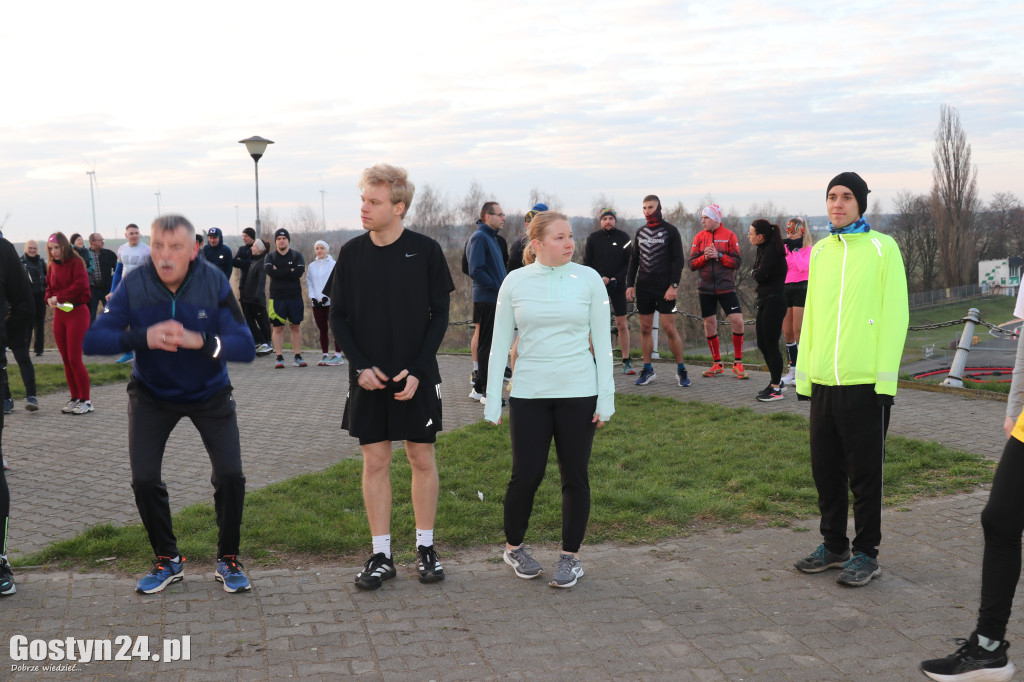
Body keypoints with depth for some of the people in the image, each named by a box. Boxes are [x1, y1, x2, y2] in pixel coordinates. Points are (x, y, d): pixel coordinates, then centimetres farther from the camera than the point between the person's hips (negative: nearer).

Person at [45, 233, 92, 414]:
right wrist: (50, 299, -4)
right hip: (59, 313, 7)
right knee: (66, 360, 7)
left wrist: (59, 297, -18)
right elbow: (49, 288, 18)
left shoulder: (76, 262, -7)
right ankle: (75, 398, 16)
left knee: (74, 359, -8)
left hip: (77, 312, -6)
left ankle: (85, 400, 0)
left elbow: (81, 284, -20)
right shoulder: (52, 266, 13)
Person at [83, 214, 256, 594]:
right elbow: (92, 340, -25)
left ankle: (228, 560, 12)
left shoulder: (214, 283, -21)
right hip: (151, 396, 1)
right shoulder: (134, 285, -19)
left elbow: (245, 348, -27)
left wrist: (200, 341, -44)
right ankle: (167, 561, 18)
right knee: (144, 479, -5)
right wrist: (142, 338, -43)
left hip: (210, 393, -1)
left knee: (230, 475, -9)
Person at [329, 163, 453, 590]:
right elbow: (338, 317, 5)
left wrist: (417, 370, -11)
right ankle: (381, 556, 15)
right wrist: (360, 366, -8)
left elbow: (440, 315, -2)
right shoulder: (352, 253, 0)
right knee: (375, 462, 5)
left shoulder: (426, 251, -5)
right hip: (368, 378, 2)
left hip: (417, 377, -1)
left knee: (422, 458, 7)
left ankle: (425, 548, 21)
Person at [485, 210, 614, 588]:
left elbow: (602, 340, 3)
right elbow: (500, 342, 5)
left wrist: (606, 397, -1)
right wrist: (492, 400, 2)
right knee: (526, 474, 0)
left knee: (575, 476, 5)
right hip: (529, 394, 0)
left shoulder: (588, 279, 0)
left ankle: (570, 557, 20)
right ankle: (513, 546, 24)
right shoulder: (515, 282, 0)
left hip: (578, 393, 0)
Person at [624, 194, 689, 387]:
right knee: (645, 328, 6)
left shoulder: (670, 231, -1)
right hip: (643, 287, 5)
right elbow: (633, 260, 15)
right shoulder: (640, 232, 13)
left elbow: (678, 260, -4)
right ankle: (648, 370, 14)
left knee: (669, 328, -7)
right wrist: (630, 284, 5)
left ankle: (681, 370, 3)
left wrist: (674, 286, -13)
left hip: (664, 288, -5)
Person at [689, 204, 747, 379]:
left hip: (726, 287, -2)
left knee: (737, 321, -10)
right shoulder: (699, 237, 6)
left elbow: (737, 262, -4)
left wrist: (719, 255, -17)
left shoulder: (729, 235, -1)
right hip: (705, 288, 2)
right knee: (709, 324, 6)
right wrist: (705, 257, -14)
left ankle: (738, 363, 4)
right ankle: (717, 364, 19)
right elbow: (692, 264, 4)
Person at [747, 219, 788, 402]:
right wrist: (757, 273, -7)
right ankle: (776, 380, 28)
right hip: (765, 300, 10)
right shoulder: (764, 249, 14)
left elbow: (761, 275, -22)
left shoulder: (771, 250, -16)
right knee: (762, 343, 16)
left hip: (773, 301, -10)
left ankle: (776, 388, 4)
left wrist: (753, 273, -3)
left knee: (771, 344, -4)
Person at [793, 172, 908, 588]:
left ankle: (866, 554, 16)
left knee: (864, 474, 4)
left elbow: (895, 316, -8)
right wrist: (804, 374, 13)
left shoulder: (882, 248, -4)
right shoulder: (820, 251, 12)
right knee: (826, 470, 13)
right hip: (823, 382, 5)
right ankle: (833, 545, 27)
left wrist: (885, 381, -12)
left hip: (865, 383, -5)